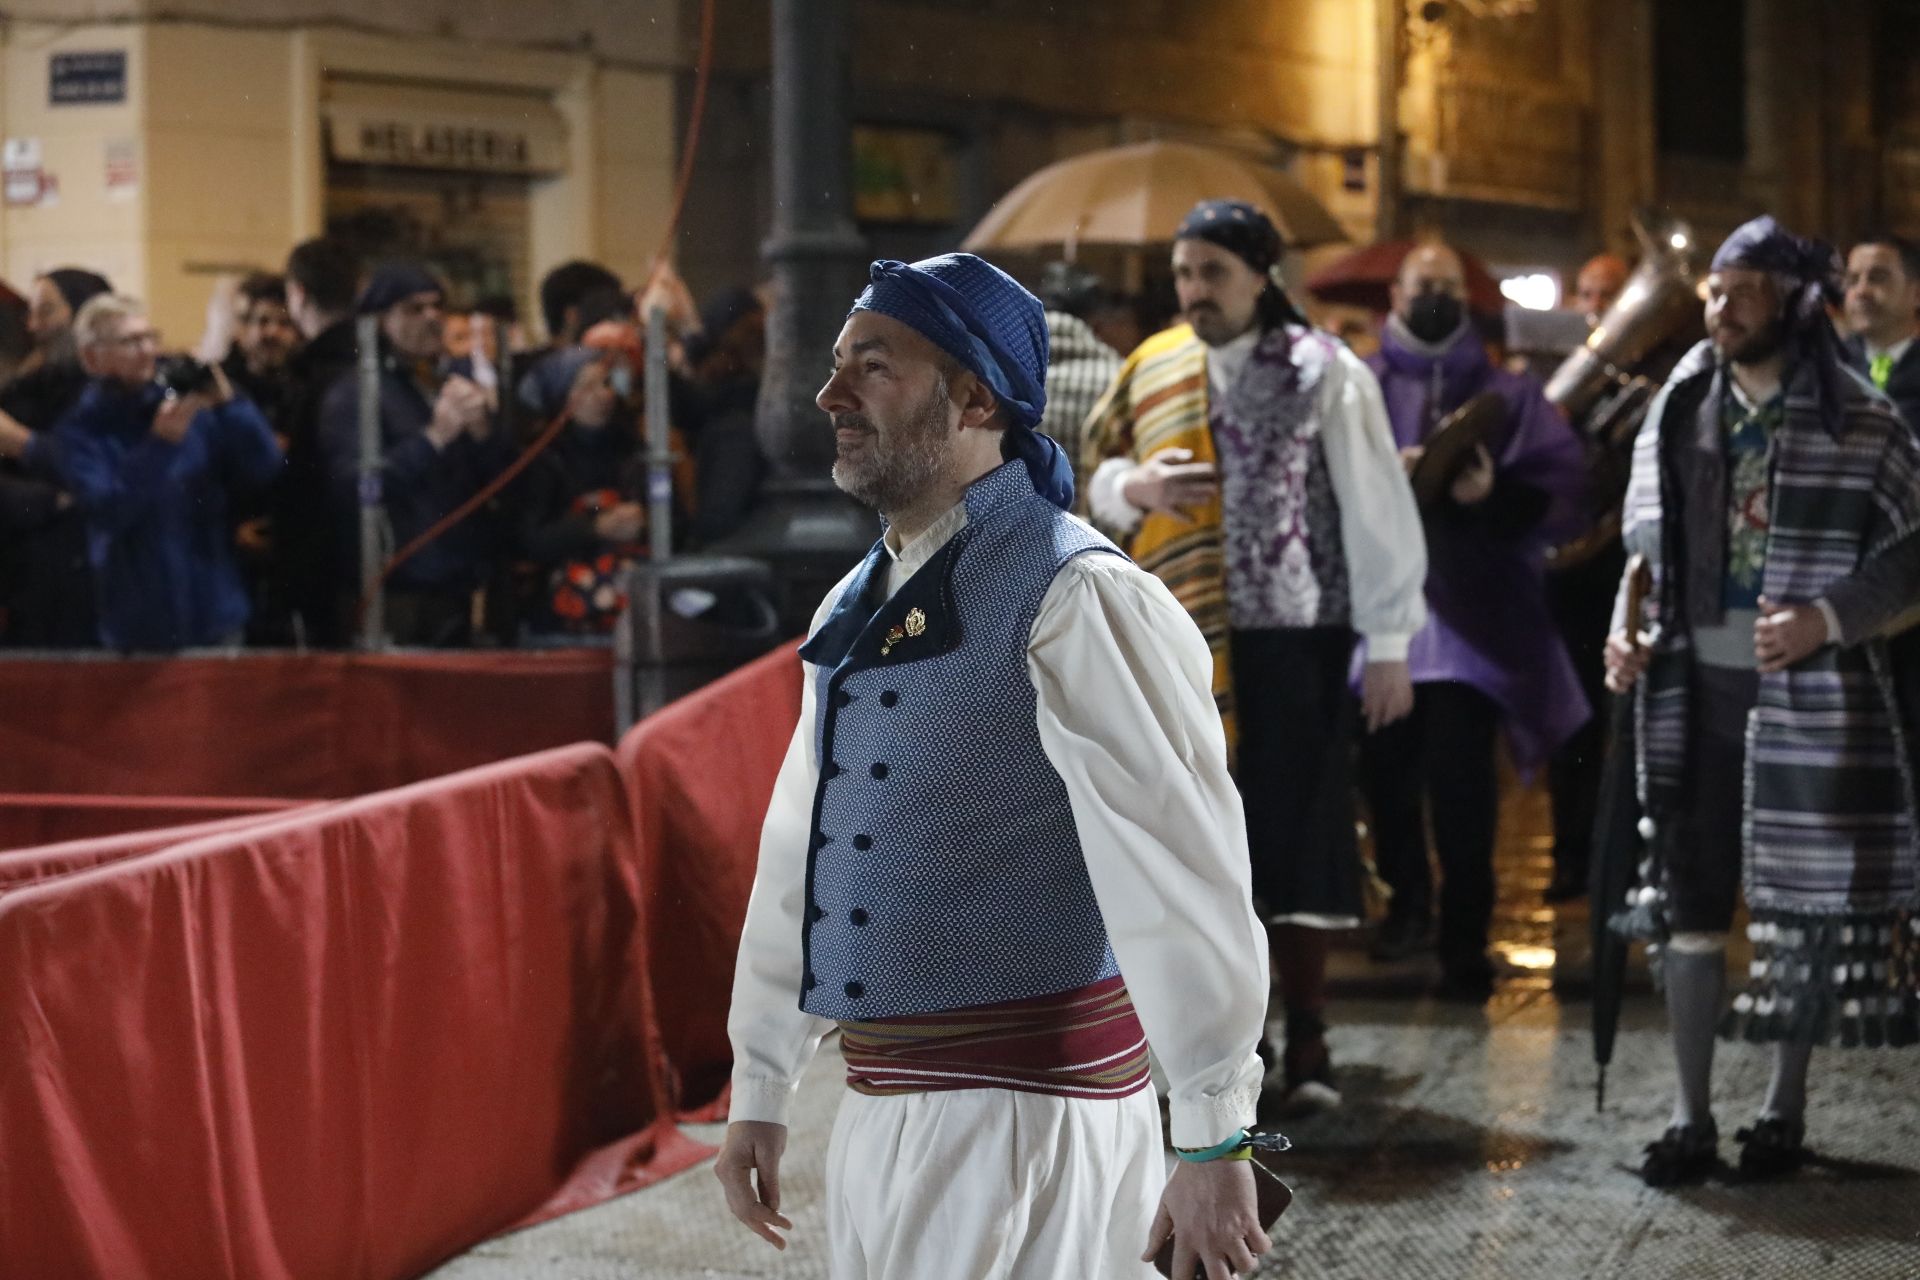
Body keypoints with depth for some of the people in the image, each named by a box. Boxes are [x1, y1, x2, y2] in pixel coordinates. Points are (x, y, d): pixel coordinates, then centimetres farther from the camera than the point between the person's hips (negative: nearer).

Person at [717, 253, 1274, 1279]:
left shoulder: (1074, 599, -14)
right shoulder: (854, 608, 13)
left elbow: (1180, 877, -18)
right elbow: (798, 856, 20)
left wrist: (1213, 1144, -20)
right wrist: (759, 1093, 21)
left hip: (1026, 1112, -8)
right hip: (880, 1111, 8)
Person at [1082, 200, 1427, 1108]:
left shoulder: (1322, 372, -2)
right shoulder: (1152, 372, 10)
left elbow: (1375, 509, -2)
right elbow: (1100, 474, 18)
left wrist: (1389, 643, -6)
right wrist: (1134, 488, -6)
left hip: (1293, 640, -3)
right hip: (1178, 641, 4)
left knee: (1297, 837, 0)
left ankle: (1305, 1042, 8)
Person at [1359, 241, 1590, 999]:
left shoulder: (1505, 395, 11)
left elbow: (1562, 488, 2)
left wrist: (1494, 495, -15)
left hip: (1471, 615, -1)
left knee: (1459, 779, -10)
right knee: (1384, 768, 3)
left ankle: (1465, 942, -1)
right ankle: (1407, 898, 28)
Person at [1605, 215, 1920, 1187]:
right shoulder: (1678, 414, 9)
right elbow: (1646, 542, 16)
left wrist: (1828, 618, -17)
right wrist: (1625, 630, 0)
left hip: (1813, 695, -3)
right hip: (1695, 684, 3)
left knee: (1804, 903, 4)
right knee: (1690, 900, 3)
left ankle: (1785, 1108, 16)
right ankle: (1691, 1115, 10)